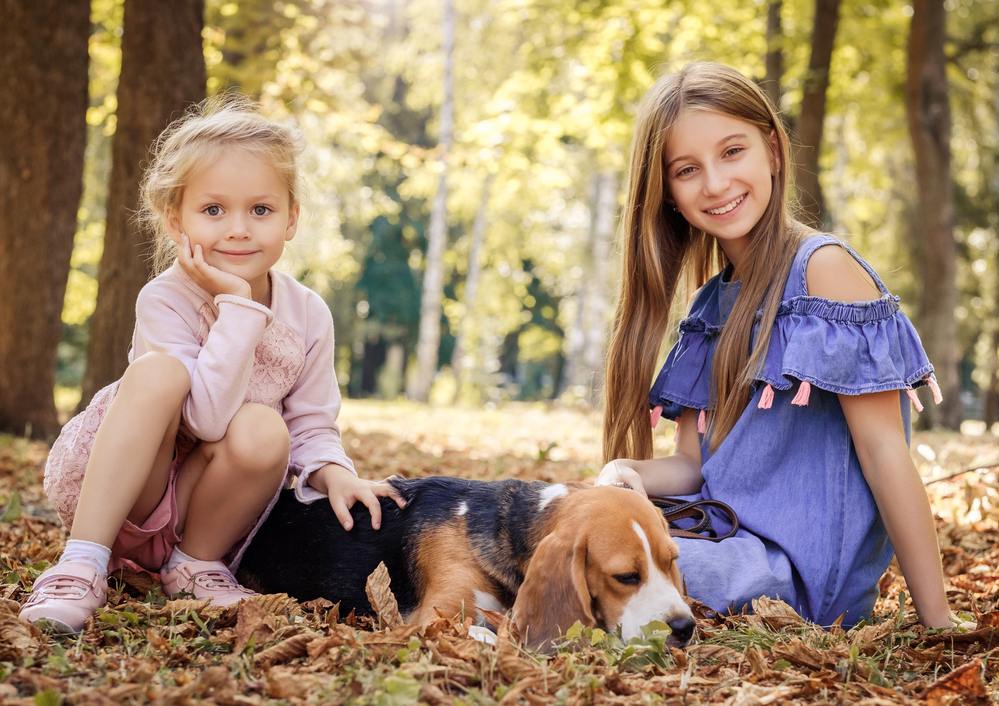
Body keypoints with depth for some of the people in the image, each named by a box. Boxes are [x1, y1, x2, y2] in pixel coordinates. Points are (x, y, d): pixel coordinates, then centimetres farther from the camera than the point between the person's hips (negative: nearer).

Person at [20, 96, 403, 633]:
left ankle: (197, 563, -6)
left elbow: (311, 428, 1)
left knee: (263, 430, -30)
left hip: (204, 506, 3)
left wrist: (332, 472, -21)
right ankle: (82, 565, -31)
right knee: (159, 369, -32)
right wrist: (239, 305, -32)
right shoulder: (164, 300, -19)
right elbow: (206, 418, -32)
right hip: (111, 492, -3)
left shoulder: (309, 316, -5)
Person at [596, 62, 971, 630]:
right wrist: (630, 473, -12)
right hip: (725, 538, 8)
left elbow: (884, 449, -13)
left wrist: (938, 622, -13)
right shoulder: (713, 303, 14)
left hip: (801, 571, -8)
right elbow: (693, 464, 12)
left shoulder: (824, 268, -10)